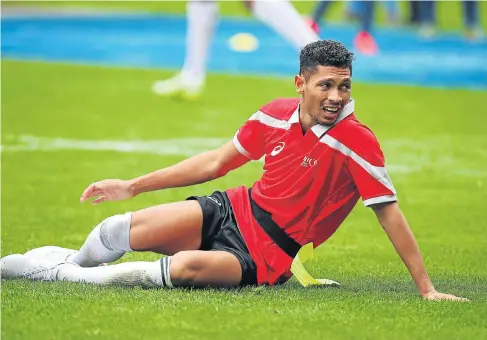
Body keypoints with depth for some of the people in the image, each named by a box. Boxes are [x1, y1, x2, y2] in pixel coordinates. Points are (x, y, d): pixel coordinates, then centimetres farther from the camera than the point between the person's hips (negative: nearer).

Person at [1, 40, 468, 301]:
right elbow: (218, 161, 11)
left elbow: (389, 213, -13)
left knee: (188, 267, -36)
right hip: (235, 210, 5)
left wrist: (426, 288, -16)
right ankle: (75, 261, 21)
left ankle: (59, 275, -17)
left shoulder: (357, 142, -18)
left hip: (266, 256, -5)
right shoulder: (275, 115, -2)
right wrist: (133, 186, 12)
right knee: (118, 232, -16)